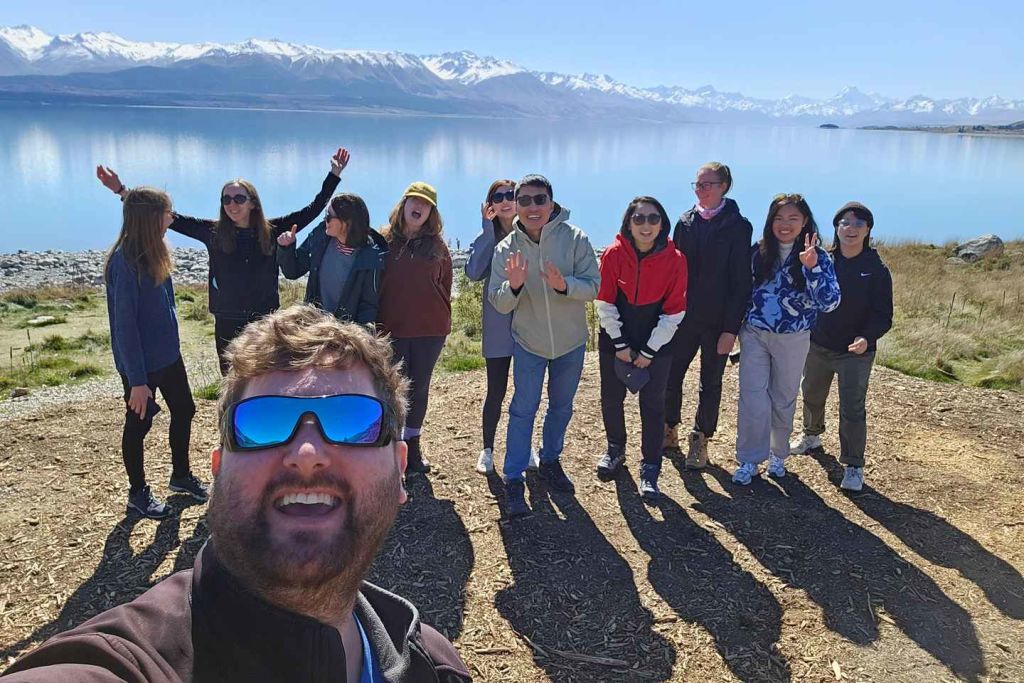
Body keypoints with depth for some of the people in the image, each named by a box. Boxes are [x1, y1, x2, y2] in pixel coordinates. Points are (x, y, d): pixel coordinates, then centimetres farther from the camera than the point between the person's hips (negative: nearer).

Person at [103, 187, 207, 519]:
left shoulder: (153, 254, 2)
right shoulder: (125, 262, -23)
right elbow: (124, 324, -23)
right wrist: (137, 380, -22)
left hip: (168, 355, 8)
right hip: (141, 364, -8)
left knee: (184, 410, 18)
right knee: (138, 425, 9)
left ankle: (181, 474, 37)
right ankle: (138, 493, 28)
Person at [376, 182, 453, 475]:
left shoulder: (437, 247, 4)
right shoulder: (385, 242, 0)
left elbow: (445, 286, 9)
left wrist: (441, 319, 5)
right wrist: (378, 323, -2)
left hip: (430, 330, 2)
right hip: (392, 329, -1)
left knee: (420, 387, 11)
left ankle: (413, 443, 25)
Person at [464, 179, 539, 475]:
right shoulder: (487, 237, 0)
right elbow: (474, 272, -18)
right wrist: (489, 228, -18)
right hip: (498, 325, -1)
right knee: (496, 392, 5)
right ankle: (487, 449, 22)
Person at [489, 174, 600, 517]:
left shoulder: (575, 238, -14)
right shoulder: (507, 249, -9)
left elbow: (593, 286, -15)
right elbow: (499, 303, -10)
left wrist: (564, 284, -34)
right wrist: (514, 285, -31)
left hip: (570, 341, 1)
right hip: (528, 342, -1)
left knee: (561, 407, 18)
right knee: (523, 410, -1)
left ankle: (551, 460, 39)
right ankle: (514, 480, 9)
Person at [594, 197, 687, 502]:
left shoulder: (674, 260, -13)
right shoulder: (614, 254, -13)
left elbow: (674, 311, -9)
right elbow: (604, 303, -8)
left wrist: (648, 351, -9)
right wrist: (620, 345, -8)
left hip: (656, 343, -1)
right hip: (615, 340, 1)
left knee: (653, 405, 1)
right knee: (611, 399, 14)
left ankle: (650, 470, 14)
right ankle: (615, 449, 39)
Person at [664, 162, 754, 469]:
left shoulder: (738, 227, -8)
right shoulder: (685, 222, 5)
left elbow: (741, 281, -10)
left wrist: (731, 328, -14)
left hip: (717, 321, -3)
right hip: (684, 317, 3)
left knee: (710, 383, 9)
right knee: (671, 375, 8)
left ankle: (700, 439, 25)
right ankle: (669, 430, 29)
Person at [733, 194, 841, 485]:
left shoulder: (818, 256, -8)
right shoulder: (759, 251, -1)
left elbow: (829, 303, -19)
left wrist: (811, 267, -31)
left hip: (793, 339, -1)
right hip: (754, 334, 1)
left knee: (784, 399, 14)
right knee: (752, 397, -3)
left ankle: (778, 455, 32)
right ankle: (749, 459, 8)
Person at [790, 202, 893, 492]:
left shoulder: (877, 270, -11)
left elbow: (883, 315, -12)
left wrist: (867, 338, -29)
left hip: (855, 353, -4)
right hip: (817, 347, 4)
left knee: (852, 410, -5)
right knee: (812, 396, 22)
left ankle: (853, 466, 8)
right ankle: (811, 436, 49)